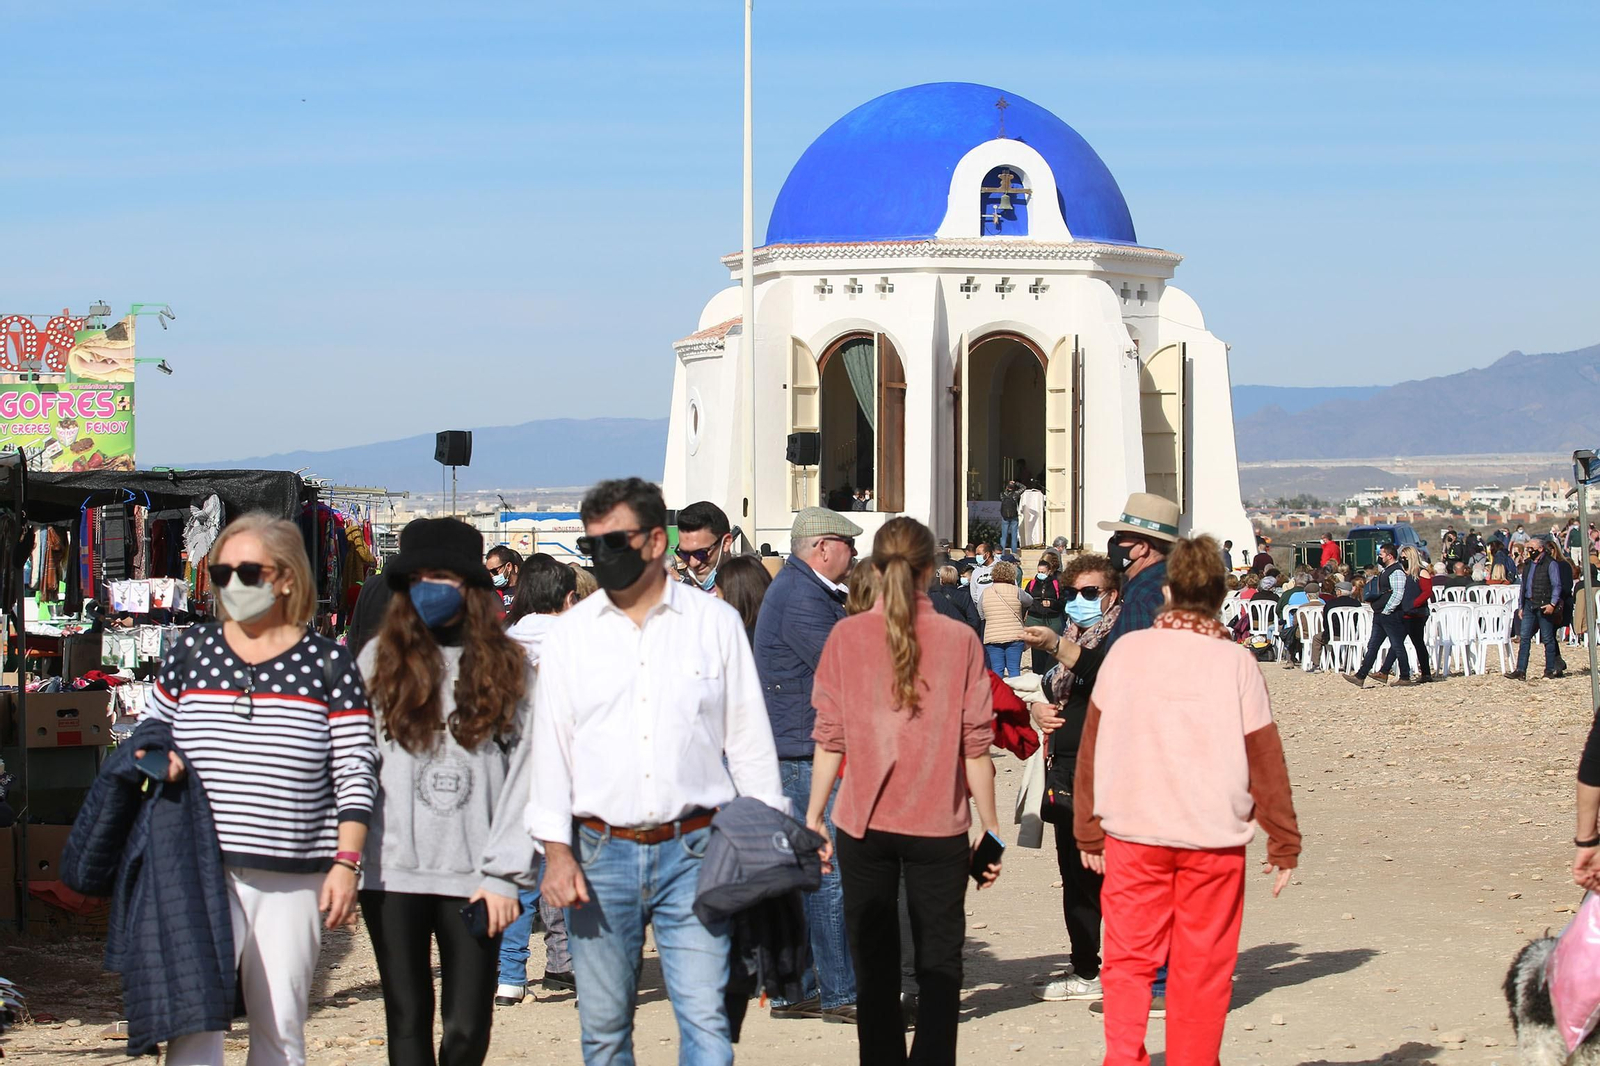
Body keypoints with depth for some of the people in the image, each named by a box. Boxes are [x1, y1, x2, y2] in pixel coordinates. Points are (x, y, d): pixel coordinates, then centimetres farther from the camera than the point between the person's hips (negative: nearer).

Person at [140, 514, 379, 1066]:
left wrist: (346, 863, -7)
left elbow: (355, 773, 1)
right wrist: (158, 761, -1)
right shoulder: (192, 652, 8)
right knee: (194, 1021, -11)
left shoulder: (328, 664, 2)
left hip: (293, 880, 0)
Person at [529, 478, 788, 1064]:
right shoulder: (573, 632, 7)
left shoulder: (716, 623, 4)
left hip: (693, 851, -2)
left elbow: (749, 737, 7)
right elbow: (551, 744, 6)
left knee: (705, 1018, -9)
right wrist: (556, 850, -3)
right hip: (600, 854, 2)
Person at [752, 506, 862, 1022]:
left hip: (795, 752, 11)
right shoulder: (803, 599, -16)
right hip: (807, 754, -11)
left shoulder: (797, 588, 18)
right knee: (830, 871, -8)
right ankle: (840, 994, -5)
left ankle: (791, 990, 17)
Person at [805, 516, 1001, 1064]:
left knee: (874, 964, 10)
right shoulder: (959, 639, -5)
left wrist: (814, 815, 5)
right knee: (939, 963, 7)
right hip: (938, 825, -1)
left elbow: (830, 738, -3)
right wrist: (990, 824, 4)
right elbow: (976, 744, -4)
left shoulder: (846, 636, -3)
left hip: (863, 823, 1)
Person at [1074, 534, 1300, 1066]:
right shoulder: (1235, 662, -5)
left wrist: (1089, 831, 13)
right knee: (1202, 971, 7)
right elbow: (1265, 758, -1)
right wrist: (1284, 843, 8)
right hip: (1214, 840, -1)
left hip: (1133, 832, 1)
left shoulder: (1126, 651, -1)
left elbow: (1093, 745, 4)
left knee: (1129, 960, 8)